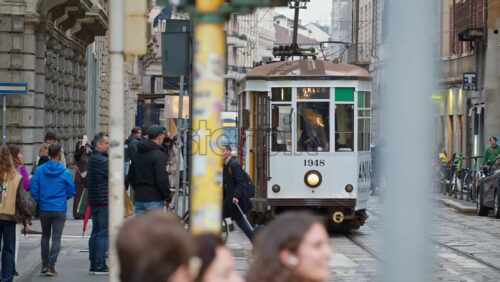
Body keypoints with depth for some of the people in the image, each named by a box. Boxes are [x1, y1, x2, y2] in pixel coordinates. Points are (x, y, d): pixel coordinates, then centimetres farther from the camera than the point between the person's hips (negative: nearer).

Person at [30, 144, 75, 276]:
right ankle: (51, 266, -8)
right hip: (60, 210, -2)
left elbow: (34, 190, -4)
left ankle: (44, 264, 20)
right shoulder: (65, 173, -9)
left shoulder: (39, 170, -5)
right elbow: (71, 192, -1)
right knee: (56, 238, 0)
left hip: (44, 209, 2)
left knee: (45, 235, 19)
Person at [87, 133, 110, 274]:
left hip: (94, 202, 10)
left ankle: (93, 265, 15)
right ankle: (100, 265, -7)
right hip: (104, 201, -10)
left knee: (95, 233, 12)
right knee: (103, 233, -6)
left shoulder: (92, 159, 15)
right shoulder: (103, 161, -16)